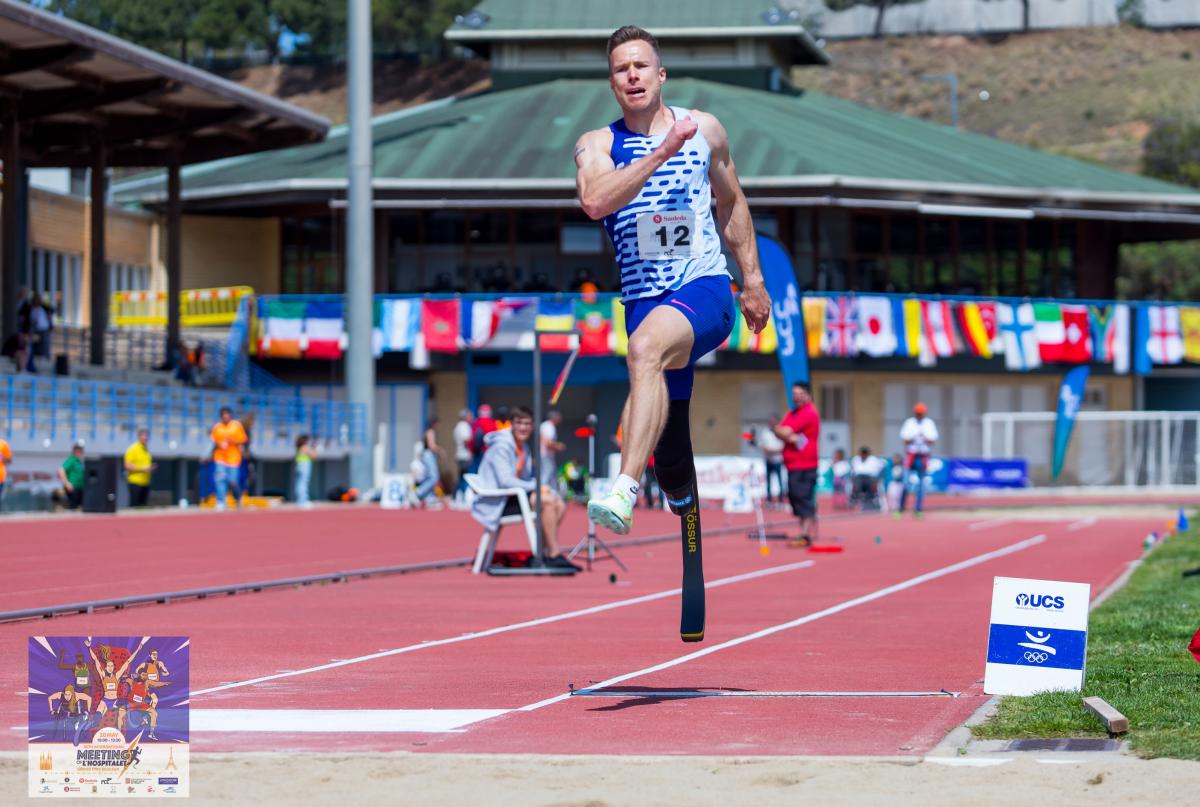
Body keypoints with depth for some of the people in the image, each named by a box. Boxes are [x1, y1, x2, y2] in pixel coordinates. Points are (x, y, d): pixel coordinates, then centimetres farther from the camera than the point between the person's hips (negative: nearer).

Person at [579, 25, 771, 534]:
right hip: (644, 297, 2)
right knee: (667, 440, 1)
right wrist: (662, 153, -24)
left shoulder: (704, 128, 8)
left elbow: (730, 201, 23)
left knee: (646, 348, -35)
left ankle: (624, 492, -47)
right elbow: (594, 201, -19)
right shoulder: (597, 145, 3)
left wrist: (752, 279, 23)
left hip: (705, 287, -2)